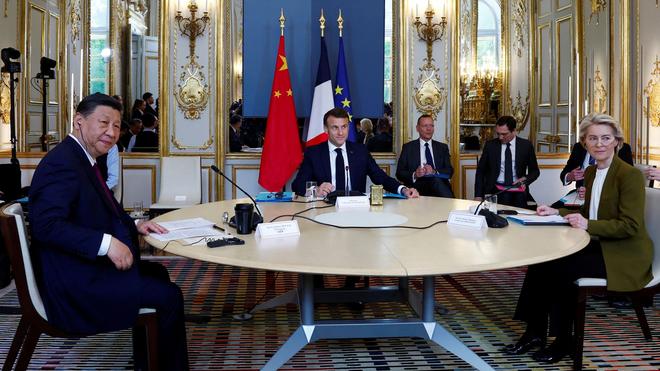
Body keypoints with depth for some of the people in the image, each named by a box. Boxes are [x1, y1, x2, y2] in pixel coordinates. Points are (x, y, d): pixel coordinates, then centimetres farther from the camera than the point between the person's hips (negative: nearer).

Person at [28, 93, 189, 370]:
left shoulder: (84, 159, 12)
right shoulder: (62, 163, -19)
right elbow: (46, 224, -29)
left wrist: (133, 225, 4)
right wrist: (107, 243, -31)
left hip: (87, 266, 11)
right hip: (74, 283, -11)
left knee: (156, 273, 23)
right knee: (169, 297, -11)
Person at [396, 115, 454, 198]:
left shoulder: (442, 147, 20)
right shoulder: (408, 147, 14)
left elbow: (450, 171, 9)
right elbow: (399, 173, 6)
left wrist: (434, 171, -13)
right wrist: (414, 175, -15)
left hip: (440, 183, 3)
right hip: (417, 185, -3)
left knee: (436, 180, -34)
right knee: (436, 181, -35)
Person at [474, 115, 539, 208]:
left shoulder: (526, 145, 4)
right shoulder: (490, 145, 5)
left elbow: (535, 171, 13)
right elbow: (480, 171, 10)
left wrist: (526, 180, -9)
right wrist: (478, 196, 0)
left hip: (518, 191, 1)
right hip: (496, 190, -1)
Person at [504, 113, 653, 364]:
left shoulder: (630, 175, -14)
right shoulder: (590, 172, 10)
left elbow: (631, 226, -19)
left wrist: (589, 225, -28)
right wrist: (557, 212, 5)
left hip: (624, 254, -7)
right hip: (598, 245, 7)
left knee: (561, 267, -23)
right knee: (542, 259, -15)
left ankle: (563, 340, -4)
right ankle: (534, 332, -6)